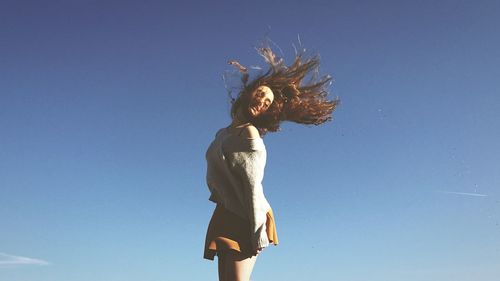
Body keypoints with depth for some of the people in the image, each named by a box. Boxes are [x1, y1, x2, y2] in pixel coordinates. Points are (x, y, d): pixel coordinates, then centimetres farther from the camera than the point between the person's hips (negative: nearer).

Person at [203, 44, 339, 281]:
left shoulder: (249, 134, -9)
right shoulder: (223, 134, 16)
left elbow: (253, 186, -16)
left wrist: (257, 231, -19)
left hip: (243, 219, -8)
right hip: (225, 215, 8)